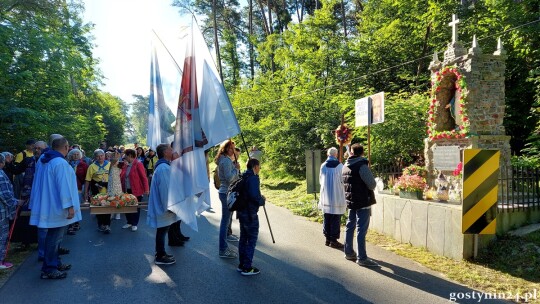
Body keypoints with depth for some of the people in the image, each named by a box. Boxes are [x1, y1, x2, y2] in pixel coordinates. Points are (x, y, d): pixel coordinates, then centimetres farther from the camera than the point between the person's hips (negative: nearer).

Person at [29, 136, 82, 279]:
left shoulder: (42, 160, 9)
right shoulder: (60, 163, -21)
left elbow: (39, 183, 16)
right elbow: (64, 186, -24)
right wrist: (69, 206, -20)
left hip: (47, 205, 10)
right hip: (56, 206, -10)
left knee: (54, 236, 19)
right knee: (54, 237, 0)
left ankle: (55, 263, 29)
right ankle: (48, 269, 8)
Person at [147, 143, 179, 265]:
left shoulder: (163, 166, 12)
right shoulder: (164, 168, -22)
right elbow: (165, 189, -24)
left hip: (162, 205, 10)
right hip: (163, 206, -10)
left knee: (162, 230, 18)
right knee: (162, 231, 1)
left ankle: (160, 253, 29)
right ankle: (160, 257, 12)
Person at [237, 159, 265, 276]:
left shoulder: (243, 177, 10)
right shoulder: (253, 178, -17)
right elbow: (255, 196, -27)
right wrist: (262, 200, -7)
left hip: (241, 212, 9)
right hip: (250, 213, -9)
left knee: (243, 238, 17)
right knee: (252, 240, 1)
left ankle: (242, 265, 26)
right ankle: (247, 268, 6)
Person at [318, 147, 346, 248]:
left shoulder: (323, 166, 0)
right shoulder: (340, 166, -11)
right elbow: (343, 180, -5)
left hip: (325, 196, 4)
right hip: (337, 196, -4)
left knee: (326, 218, 12)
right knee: (335, 219, 2)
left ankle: (328, 239, 18)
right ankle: (333, 240, 5)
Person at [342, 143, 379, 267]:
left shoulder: (345, 166, 9)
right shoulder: (362, 165, -16)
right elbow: (372, 184, -18)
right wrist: (370, 186, 3)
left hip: (350, 201, 8)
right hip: (363, 201, -8)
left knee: (350, 226, 15)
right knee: (361, 229, -5)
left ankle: (349, 252, 24)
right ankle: (362, 258, -3)